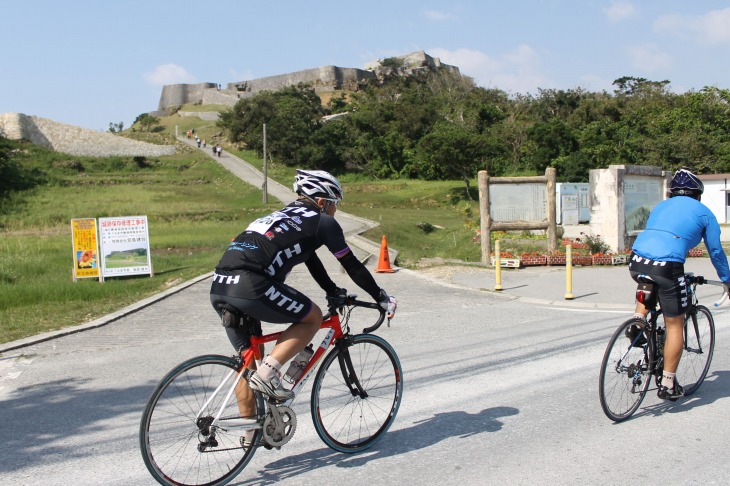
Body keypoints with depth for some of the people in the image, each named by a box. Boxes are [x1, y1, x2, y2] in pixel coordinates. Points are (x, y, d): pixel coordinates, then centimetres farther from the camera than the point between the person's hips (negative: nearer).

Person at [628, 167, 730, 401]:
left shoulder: (660, 206, 28)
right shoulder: (704, 212, 16)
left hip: (636, 261, 4)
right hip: (667, 266, -4)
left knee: (649, 286, 40)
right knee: (675, 325, 10)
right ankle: (668, 385, 13)